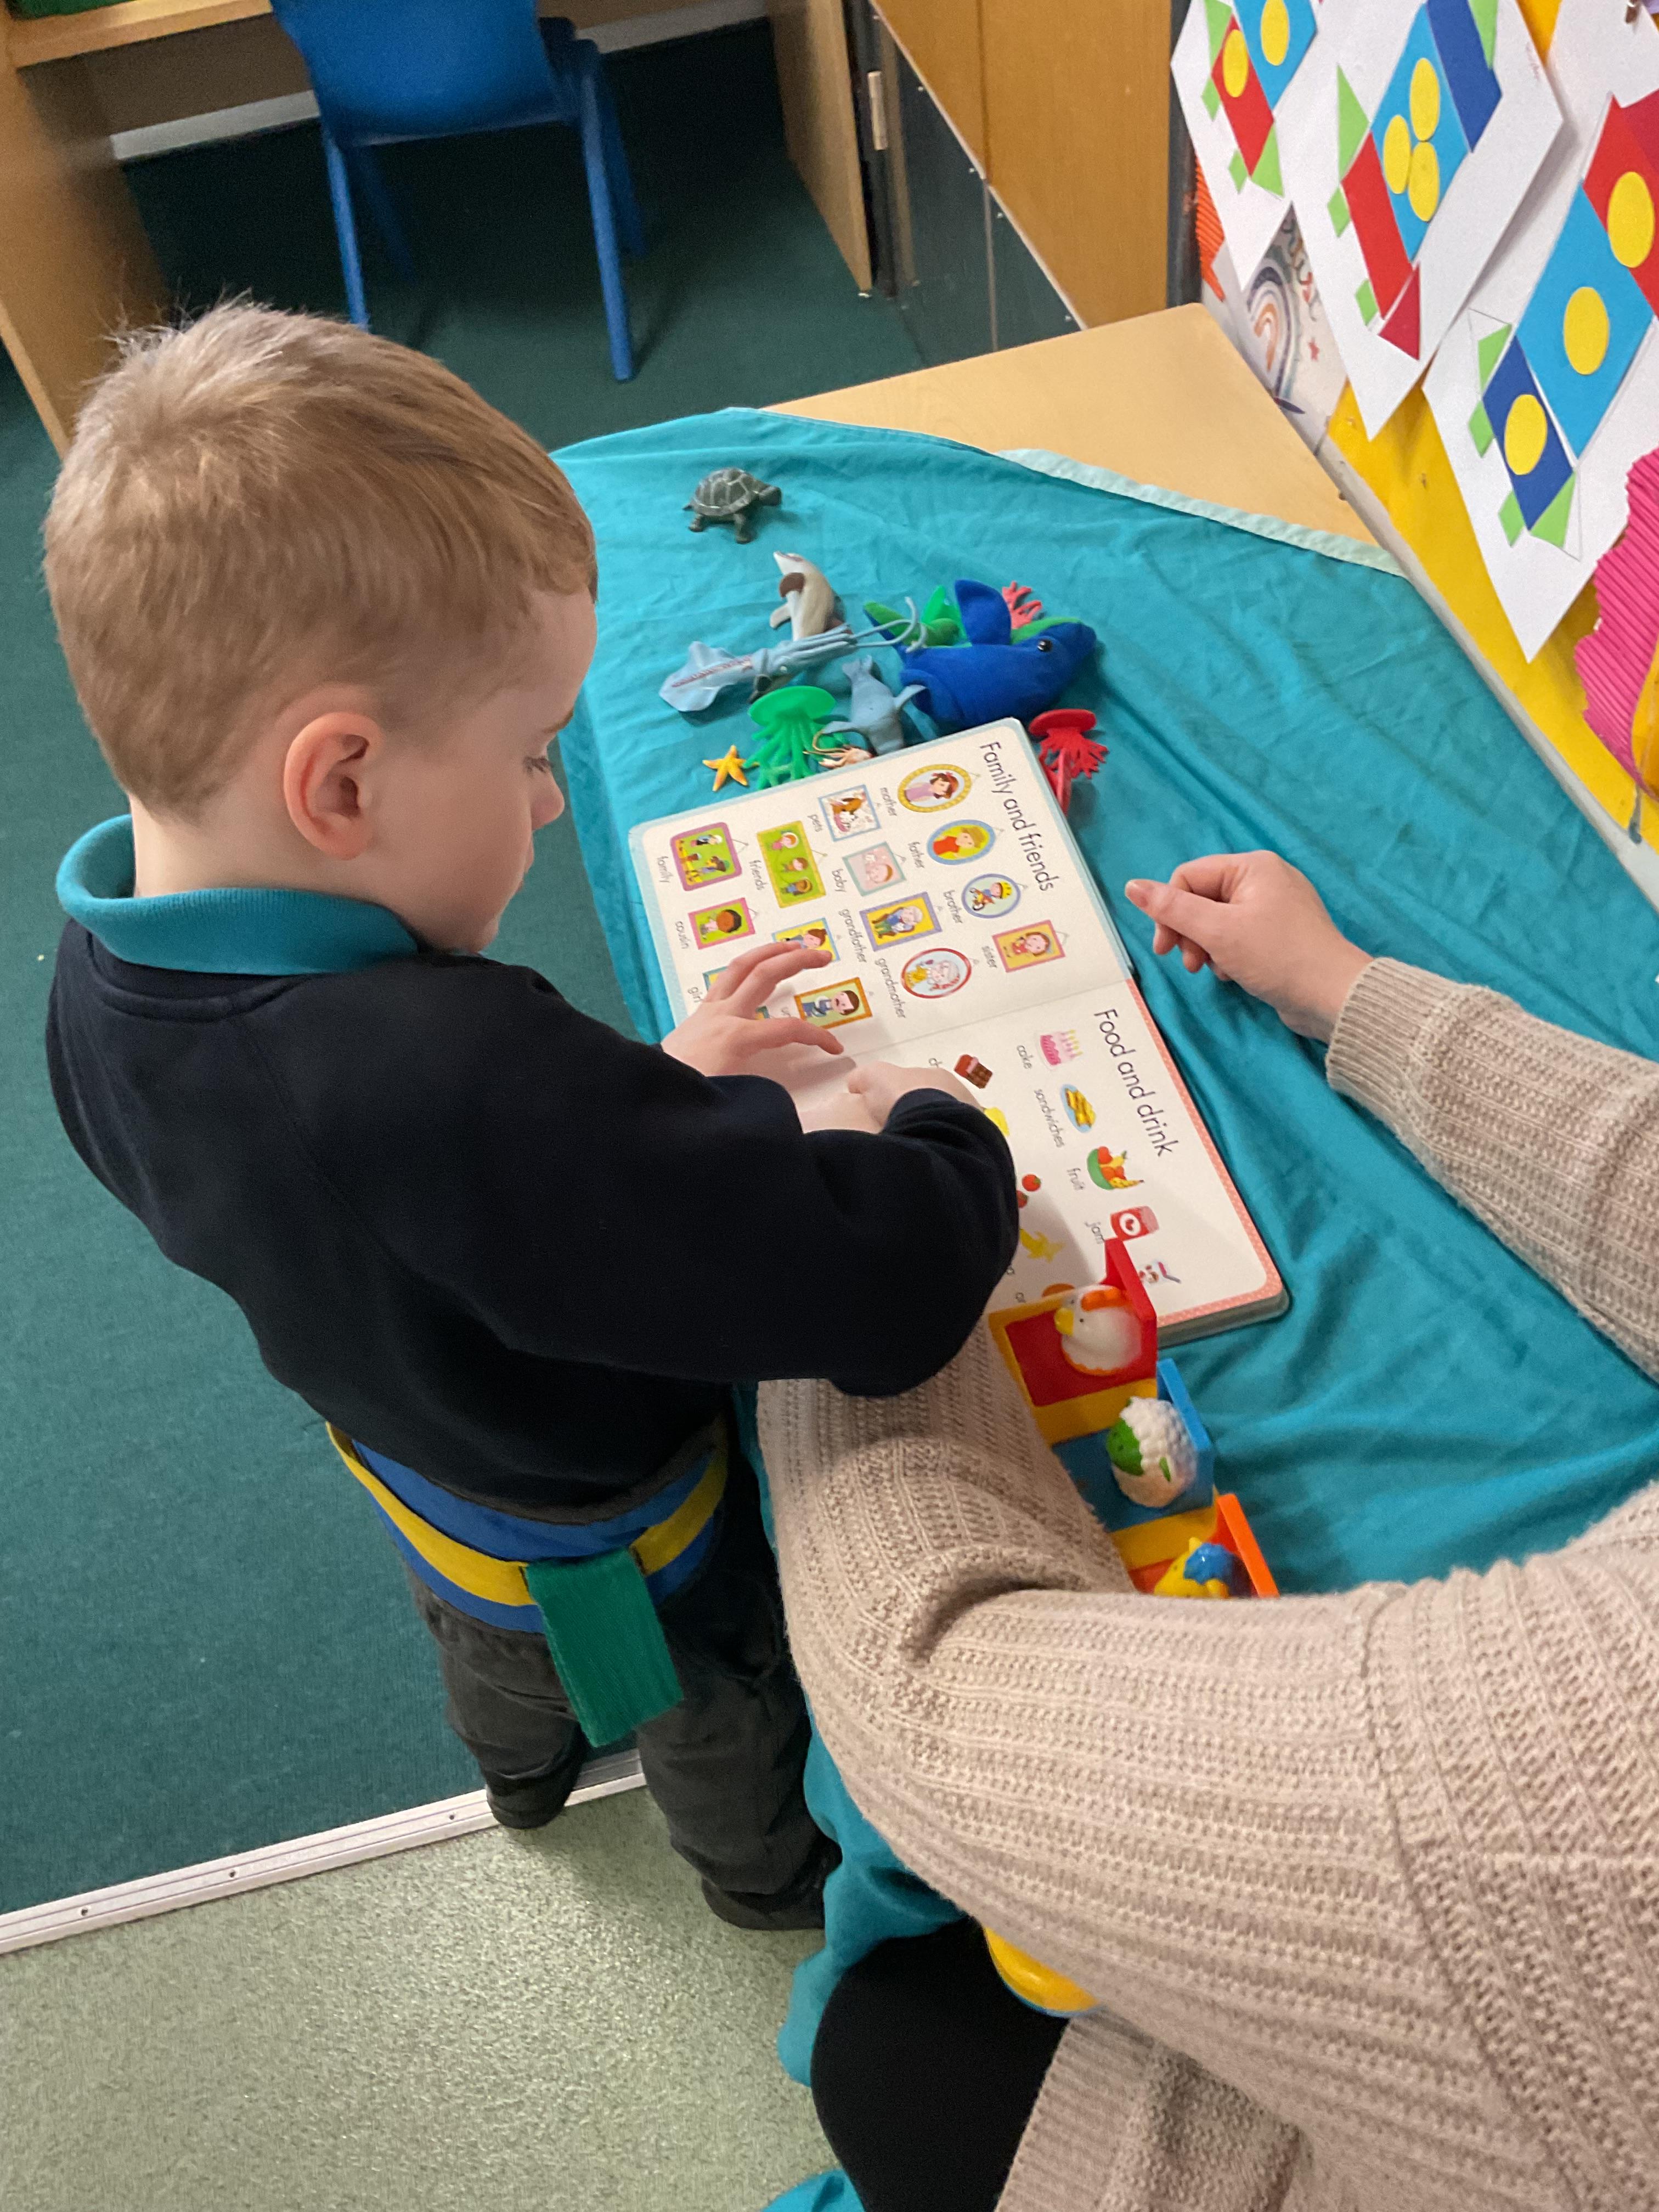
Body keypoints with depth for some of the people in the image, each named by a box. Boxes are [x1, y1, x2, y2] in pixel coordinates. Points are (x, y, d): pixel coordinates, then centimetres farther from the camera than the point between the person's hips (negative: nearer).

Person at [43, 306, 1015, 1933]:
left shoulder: (104, 989, -23)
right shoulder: (466, 1080, -51)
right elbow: (887, 1291, -47)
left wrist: (650, 1084, -9)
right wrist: (938, 1136, -25)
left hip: (422, 1475, 6)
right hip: (623, 1540, -6)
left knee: (496, 1640, 40)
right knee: (728, 1718, 30)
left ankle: (523, 1768, 73)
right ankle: (770, 1872, 63)